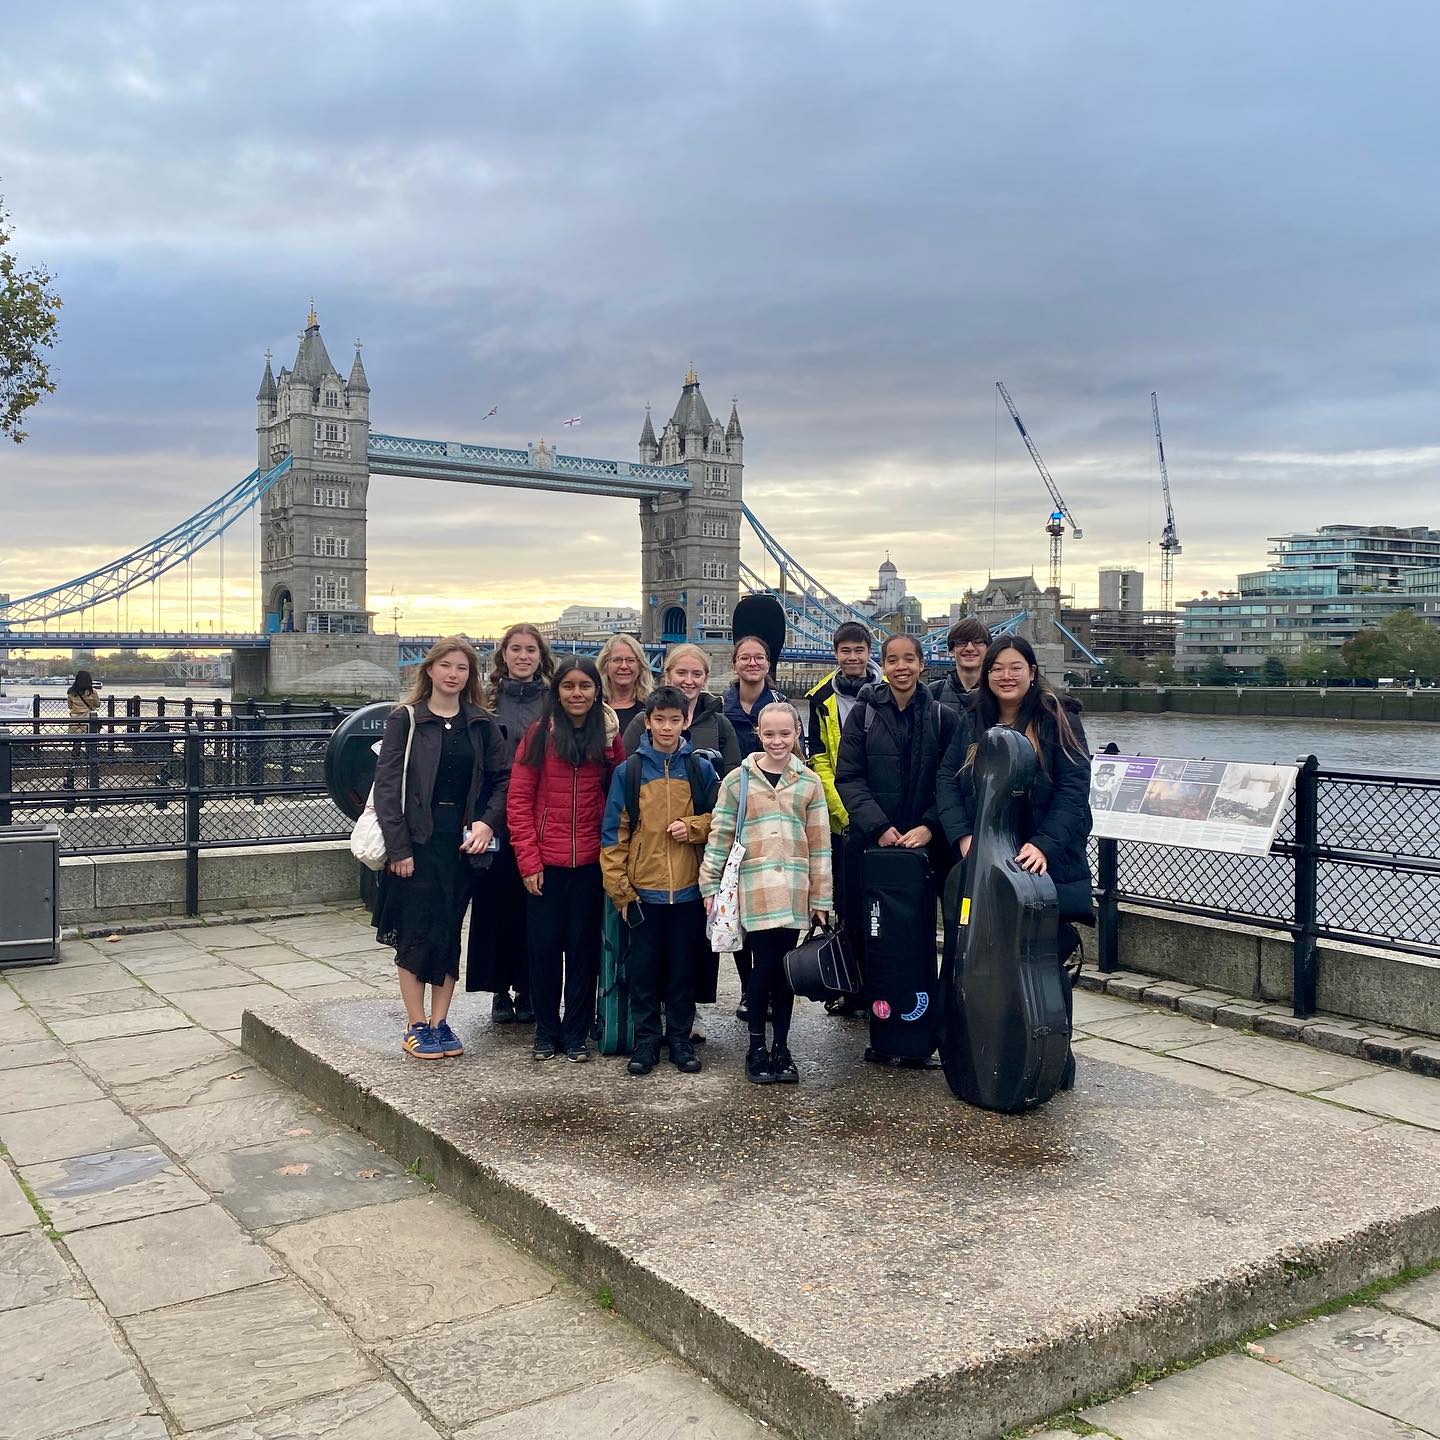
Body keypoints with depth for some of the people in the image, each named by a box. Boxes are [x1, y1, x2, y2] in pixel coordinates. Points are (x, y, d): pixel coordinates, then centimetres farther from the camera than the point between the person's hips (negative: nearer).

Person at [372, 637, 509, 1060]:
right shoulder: (406, 718, -3)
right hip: (416, 842, -3)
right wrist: (398, 847, -13)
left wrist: (487, 822, -10)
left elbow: (501, 780, 7)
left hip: (461, 840, 3)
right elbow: (387, 783, -7)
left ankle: (440, 1022, 18)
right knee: (416, 933, 1)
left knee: (450, 932, 8)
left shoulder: (481, 724, 7)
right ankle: (416, 1026, 11)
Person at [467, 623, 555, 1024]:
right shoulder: (487, 702, 6)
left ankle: (528, 990, 15)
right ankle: (501, 990, 16)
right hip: (496, 820, 1)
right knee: (496, 901, 4)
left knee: (533, 905, 3)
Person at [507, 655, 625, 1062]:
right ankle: (546, 1030, 21)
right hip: (545, 861, -1)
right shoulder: (540, 733, -1)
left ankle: (576, 1033, 19)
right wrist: (528, 860, -8)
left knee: (584, 945, 7)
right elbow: (518, 800, -2)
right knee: (544, 945, 5)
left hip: (591, 861, 1)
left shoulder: (610, 735, 4)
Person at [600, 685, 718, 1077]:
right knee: (643, 970, 7)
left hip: (688, 890, 1)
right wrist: (618, 888, -5)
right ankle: (646, 1041, 18)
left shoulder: (701, 769, 3)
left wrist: (692, 827, -10)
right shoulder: (628, 771, -1)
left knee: (683, 969, 9)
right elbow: (613, 833, -1)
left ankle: (681, 1039, 22)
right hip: (642, 891, -1)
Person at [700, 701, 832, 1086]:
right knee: (765, 964, -5)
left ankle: (781, 1047, 19)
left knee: (784, 967, 7)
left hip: (794, 891, 2)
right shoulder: (737, 780, 2)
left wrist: (821, 896, 6)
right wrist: (710, 885, 1)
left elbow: (820, 843, 8)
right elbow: (719, 836, 4)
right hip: (754, 890, -2)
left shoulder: (809, 783, 7)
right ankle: (757, 1047, 11)